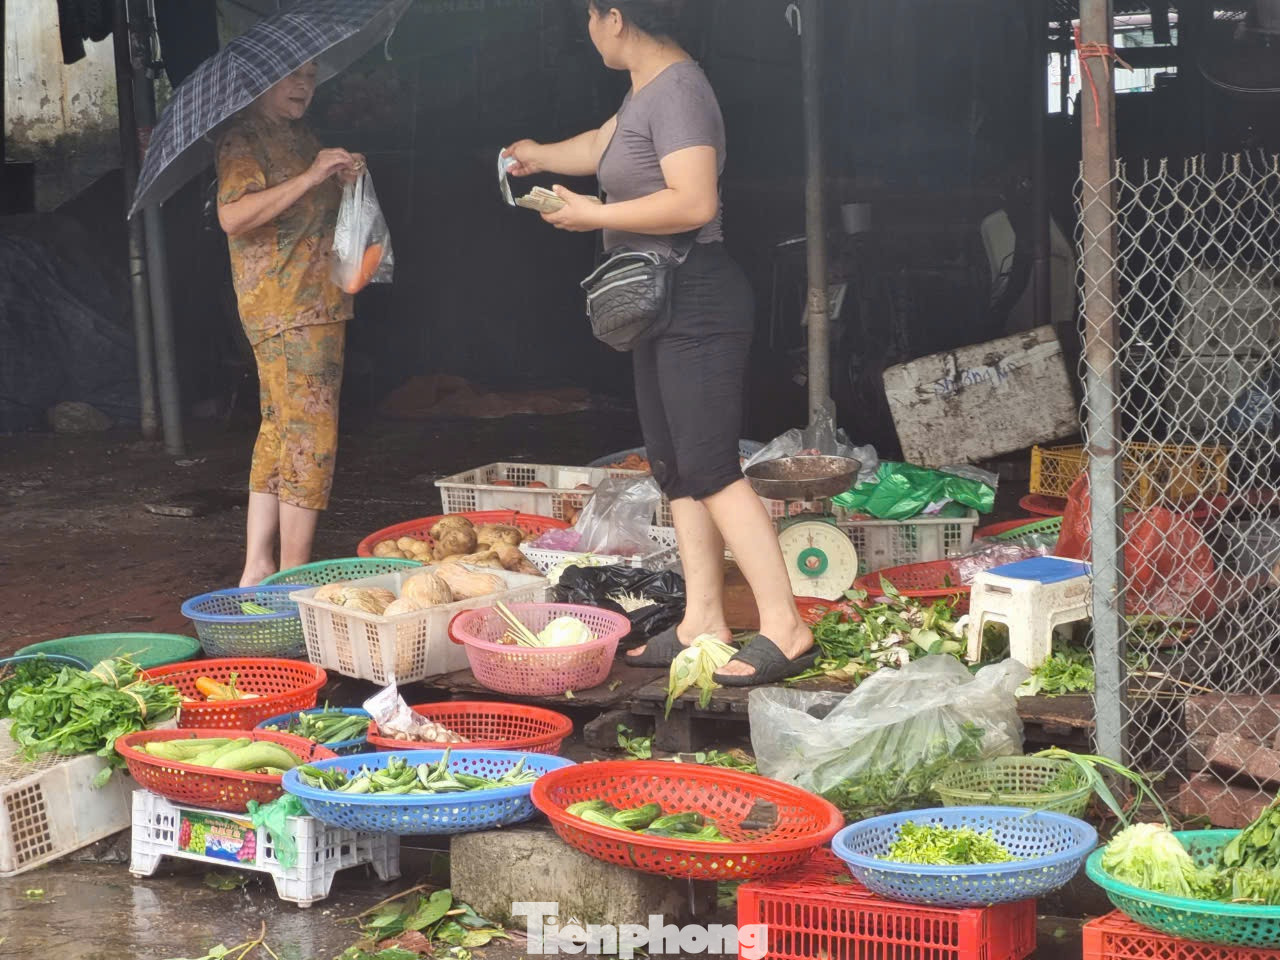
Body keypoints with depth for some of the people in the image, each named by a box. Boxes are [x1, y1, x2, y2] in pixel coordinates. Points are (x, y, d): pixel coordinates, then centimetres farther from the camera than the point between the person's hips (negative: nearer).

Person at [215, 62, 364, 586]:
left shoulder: (300, 137, 19)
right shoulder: (244, 137, -10)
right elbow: (234, 215, -25)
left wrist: (343, 177, 11)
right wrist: (311, 177, -26)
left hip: (318, 304, 10)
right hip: (287, 310, -10)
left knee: (278, 434, 10)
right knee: (310, 438, -10)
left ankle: (257, 568, 14)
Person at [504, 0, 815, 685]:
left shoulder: (676, 89, -16)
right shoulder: (645, 89, 15)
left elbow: (694, 202, -27)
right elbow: (600, 147, 37)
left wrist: (594, 216, -17)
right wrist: (538, 156, 54)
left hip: (695, 301, -11)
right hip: (663, 304, 11)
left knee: (708, 467, -14)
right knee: (676, 469, 9)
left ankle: (784, 629, -15)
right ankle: (701, 623, 12)